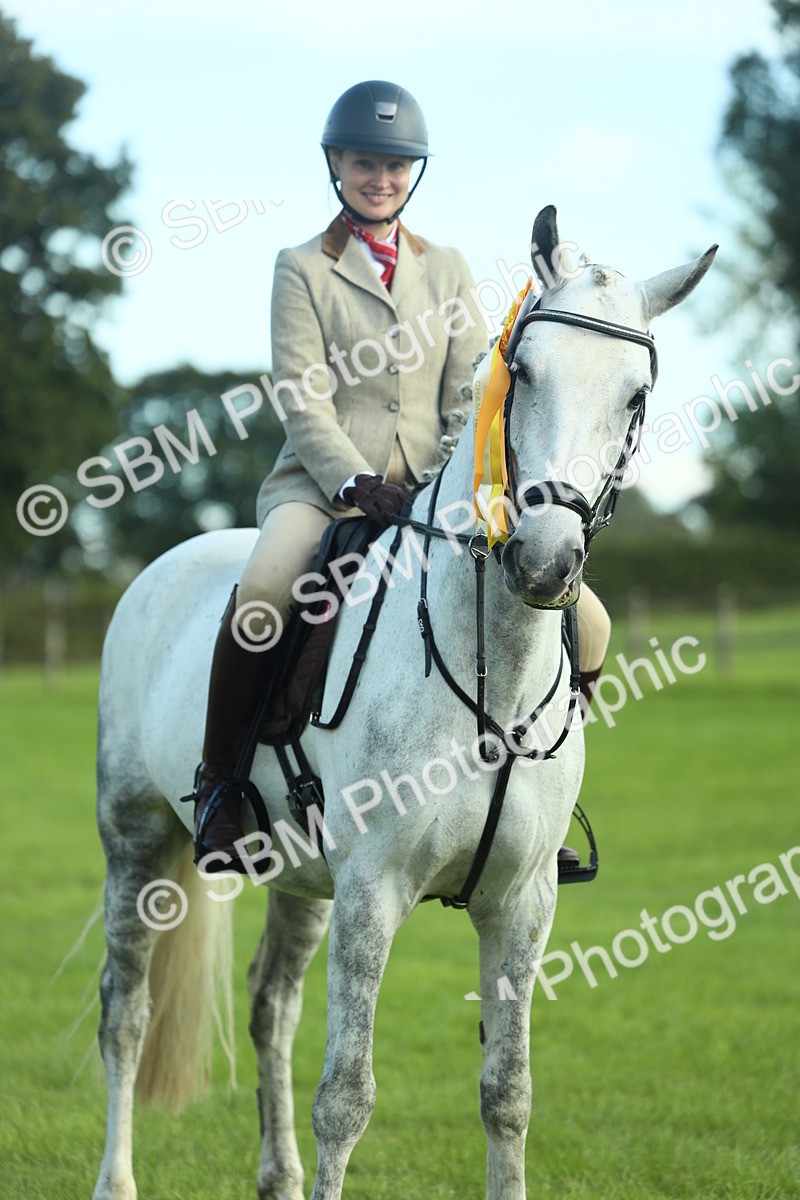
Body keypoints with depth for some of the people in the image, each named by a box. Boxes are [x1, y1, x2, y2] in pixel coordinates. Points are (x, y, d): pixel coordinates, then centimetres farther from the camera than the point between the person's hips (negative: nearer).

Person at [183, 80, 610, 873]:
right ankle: (217, 779, -16)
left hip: (430, 492, 4)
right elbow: (301, 398, -5)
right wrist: (355, 483, -19)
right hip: (321, 482, -4)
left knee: (582, 621, -10)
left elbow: (470, 392, 10)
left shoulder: (446, 270, 17)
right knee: (261, 595, -37)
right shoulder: (303, 270, 5)